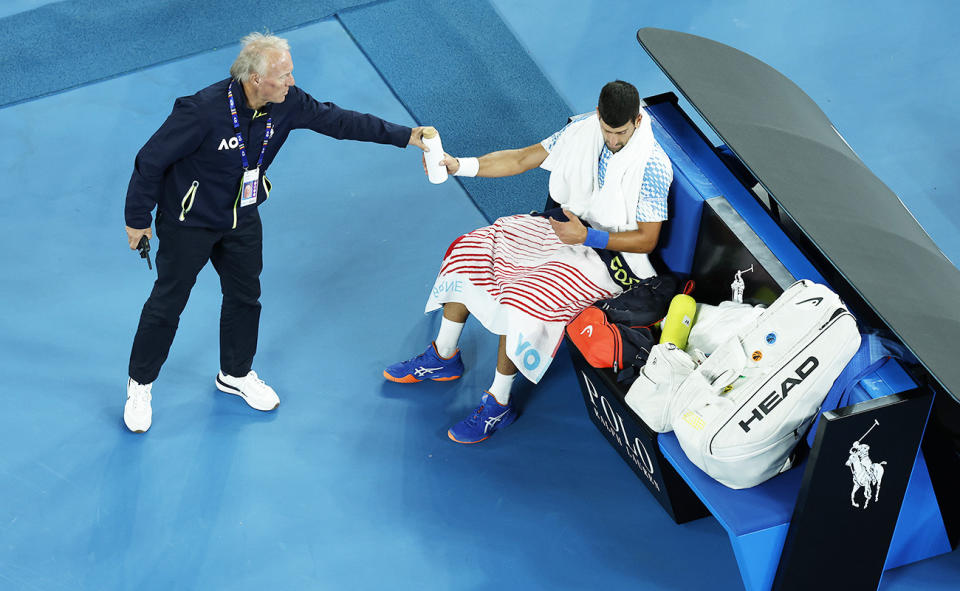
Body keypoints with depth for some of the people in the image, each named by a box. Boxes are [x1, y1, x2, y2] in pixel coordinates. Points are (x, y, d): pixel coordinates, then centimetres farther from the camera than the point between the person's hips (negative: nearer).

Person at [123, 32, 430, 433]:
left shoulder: (286, 104, -17)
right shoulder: (204, 111, -35)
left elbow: (336, 120, -4)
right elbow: (151, 160, -24)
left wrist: (405, 136, -6)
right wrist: (137, 219, -14)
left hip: (242, 217, 6)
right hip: (188, 221, -6)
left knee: (245, 295, 19)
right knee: (167, 304, 6)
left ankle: (236, 374, 43)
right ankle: (140, 385, 26)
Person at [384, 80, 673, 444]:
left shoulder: (652, 166, -22)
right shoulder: (584, 130, -4)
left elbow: (647, 239, -17)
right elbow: (522, 159, 1)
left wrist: (587, 236, -26)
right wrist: (460, 166, -11)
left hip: (610, 254, -8)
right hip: (568, 225, 8)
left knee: (522, 296, -28)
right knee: (471, 250, 0)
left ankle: (499, 404, -12)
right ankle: (443, 358, 14)